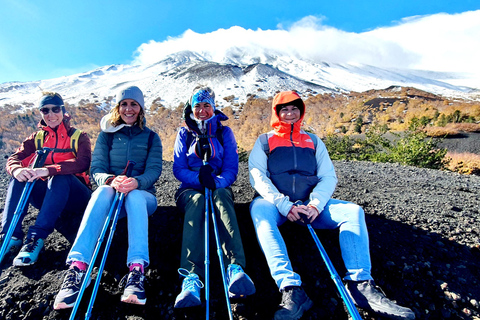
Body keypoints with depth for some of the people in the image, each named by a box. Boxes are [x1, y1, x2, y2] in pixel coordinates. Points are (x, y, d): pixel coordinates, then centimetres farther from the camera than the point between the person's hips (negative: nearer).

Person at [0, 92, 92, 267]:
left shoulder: (78, 136, 0)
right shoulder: (37, 137, 12)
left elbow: (83, 163, -20)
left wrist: (48, 170, -35)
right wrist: (16, 169, -28)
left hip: (74, 198, -4)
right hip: (48, 197, 4)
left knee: (60, 177, -33)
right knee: (19, 179, -19)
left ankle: (37, 237, -37)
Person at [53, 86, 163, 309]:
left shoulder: (151, 137, 10)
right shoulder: (106, 134, 12)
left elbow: (154, 170, -4)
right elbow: (96, 169, 0)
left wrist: (136, 182, -27)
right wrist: (111, 180, -25)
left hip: (142, 196, 0)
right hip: (110, 195, 1)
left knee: (133, 195, -36)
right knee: (102, 191, -35)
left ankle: (137, 270, -50)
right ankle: (77, 267, -47)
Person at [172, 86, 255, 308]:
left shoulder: (224, 132, 11)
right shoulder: (184, 133, 12)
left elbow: (231, 169, 0)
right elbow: (178, 169, 1)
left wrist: (216, 182, -23)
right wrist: (199, 178, -21)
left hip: (219, 188, 0)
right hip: (190, 190, 0)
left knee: (221, 195, -37)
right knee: (197, 201, -37)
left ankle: (235, 268, -56)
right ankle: (191, 277, -54)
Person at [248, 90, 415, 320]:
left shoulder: (313, 142, 20)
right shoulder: (264, 141, 12)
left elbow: (329, 176, 8)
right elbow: (257, 176, -3)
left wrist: (315, 204, -13)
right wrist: (285, 205, -17)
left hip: (310, 204, 3)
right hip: (275, 203, -2)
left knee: (353, 211, -19)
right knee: (259, 209, -36)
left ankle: (360, 285, -25)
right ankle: (291, 290, -43)